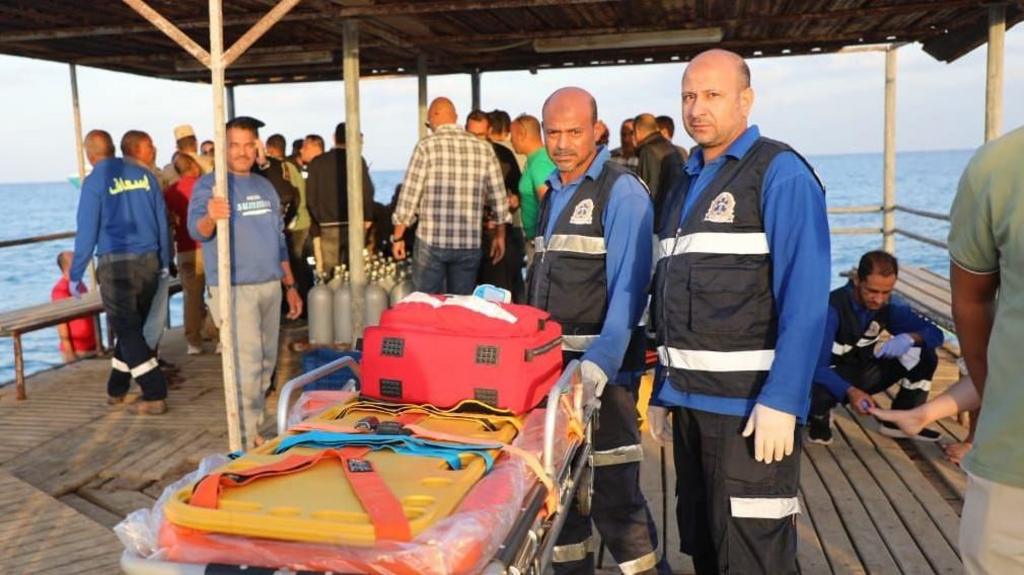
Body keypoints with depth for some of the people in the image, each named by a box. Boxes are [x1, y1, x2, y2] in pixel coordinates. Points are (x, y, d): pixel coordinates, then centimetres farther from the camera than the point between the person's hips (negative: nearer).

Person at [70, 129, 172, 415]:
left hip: (116, 264, -5)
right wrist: (164, 263, 16)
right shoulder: (144, 175, 7)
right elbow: (162, 221, 8)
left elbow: (87, 230, -7)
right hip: (149, 262, 5)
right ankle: (116, 389, 31)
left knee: (127, 330, 1)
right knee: (133, 326, 16)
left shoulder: (95, 181, -6)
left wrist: (75, 274, 1)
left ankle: (155, 396, -4)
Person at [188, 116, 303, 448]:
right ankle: (246, 439, 0)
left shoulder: (265, 186, 14)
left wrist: (290, 285, 17)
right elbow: (197, 231, -20)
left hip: (270, 286, 7)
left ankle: (253, 427, 26)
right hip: (234, 289, -7)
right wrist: (210, 217, -43)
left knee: (267, 363, 12)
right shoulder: (209, 184, -6)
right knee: (247, 365, -9)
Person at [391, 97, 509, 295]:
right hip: (469, 243, 3)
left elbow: (409, 194, -5)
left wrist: (398, 237, 3)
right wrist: (500, 235, 18)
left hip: (431, 241, -3)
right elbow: (498, 197, 7)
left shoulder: (427, 146, -5)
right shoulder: (484, 149, 4)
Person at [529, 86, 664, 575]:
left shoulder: (621, 191, -8)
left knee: (613, 495, -4)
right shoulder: (553, 193, 15)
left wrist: (598, 366, -26)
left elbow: (627, 290, -17)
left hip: (601, 370, -7)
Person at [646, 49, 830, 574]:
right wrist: (662, 391, 15)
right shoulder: (685, 184, 15)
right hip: (689, 399, 7)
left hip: (751, 404, -7)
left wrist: (781, 401, -22)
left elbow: (805, 297, -15)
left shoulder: (779, 172, -7)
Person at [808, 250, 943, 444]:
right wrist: (850, 391, -50)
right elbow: (818, 365, -33)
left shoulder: (889, 306, -9)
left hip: (865, 374, 5)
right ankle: (819, 418, -2)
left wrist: (909, 338, -31)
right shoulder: (833, 307, -27)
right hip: (833, 377, -5)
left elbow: (935, 333, -7)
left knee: (925, 355, -12)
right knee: (814, 394, -40)